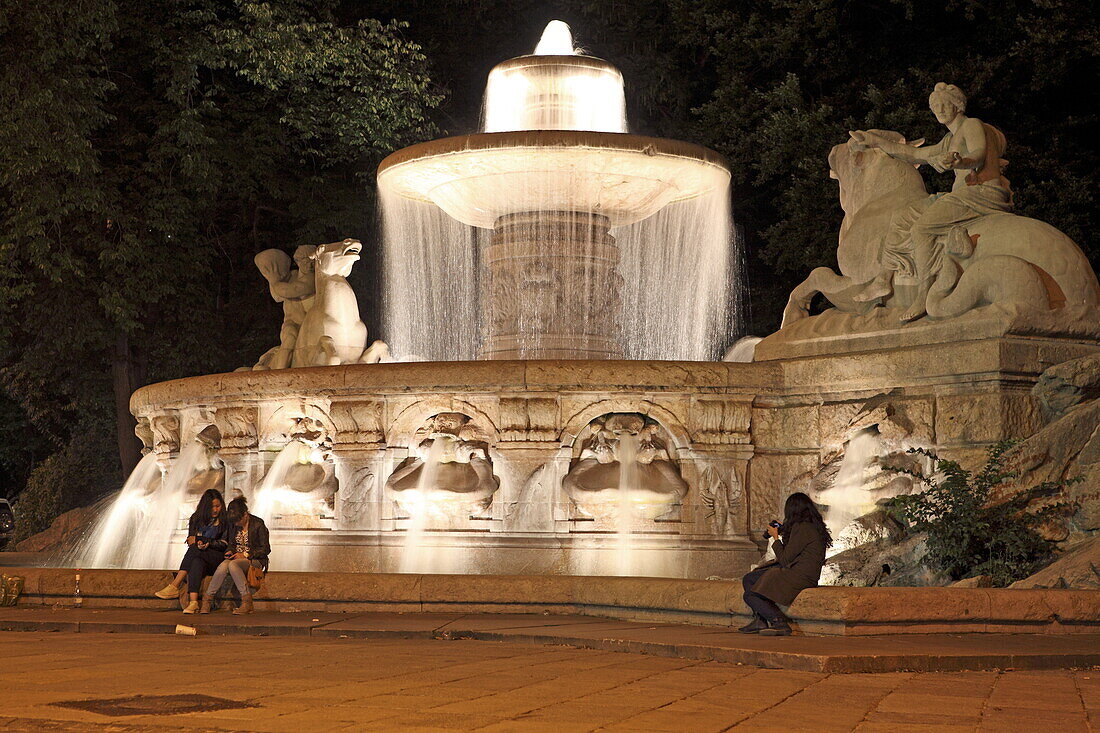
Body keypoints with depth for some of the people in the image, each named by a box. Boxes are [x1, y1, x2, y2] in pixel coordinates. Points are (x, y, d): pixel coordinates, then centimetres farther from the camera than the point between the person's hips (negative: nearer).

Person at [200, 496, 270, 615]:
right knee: (223, 565, -31)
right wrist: (230, 551, -2)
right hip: (236, 557, 5)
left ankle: (247, 602, -36)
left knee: (232, 565, -36)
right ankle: (207, 600, -29)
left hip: (254, 560, -5)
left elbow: (266, 549, -7)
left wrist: (245, 555, -14)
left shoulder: (258, 524, -8)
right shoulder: (234, 525, 8)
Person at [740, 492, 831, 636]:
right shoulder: (814, 526, 12)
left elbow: (785, 560, -14)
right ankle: (759, 620, 11)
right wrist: (784, 535, 19)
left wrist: (776, 538, -2)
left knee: (750, 596, -10)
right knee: (748, 579, 15)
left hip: (798, 577, -10)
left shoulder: (802, 528, -17)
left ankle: (780, 623, -13)